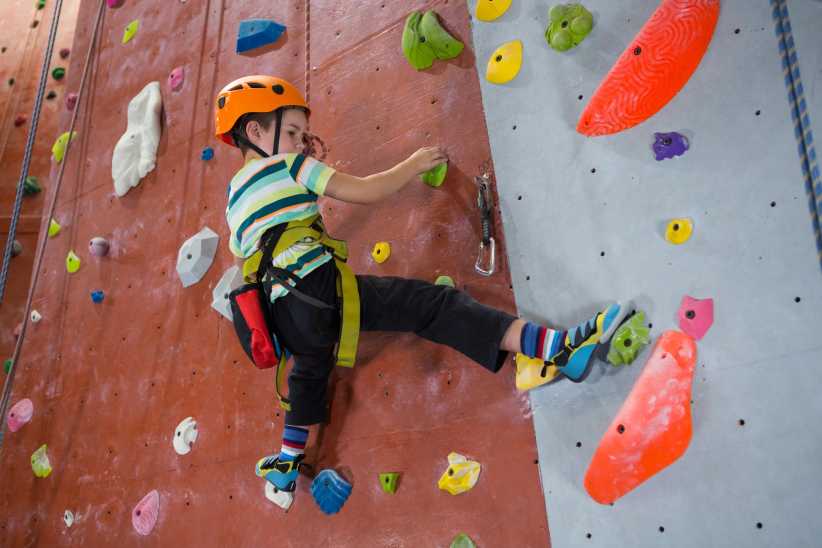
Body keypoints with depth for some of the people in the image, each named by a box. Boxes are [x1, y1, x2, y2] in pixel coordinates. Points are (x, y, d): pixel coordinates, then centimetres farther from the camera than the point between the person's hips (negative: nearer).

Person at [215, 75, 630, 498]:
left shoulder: (235, 199, 25)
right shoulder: (285, 165, 3)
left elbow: (243, 256, 35)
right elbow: (366, 192, -1)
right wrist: (414, 164, 12)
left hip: (284, 313, 8)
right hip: (317, 286, -8)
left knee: (310, 371, 38)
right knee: (433, 306, -18)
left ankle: (287, 464, 50)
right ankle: (559, 347, -31)